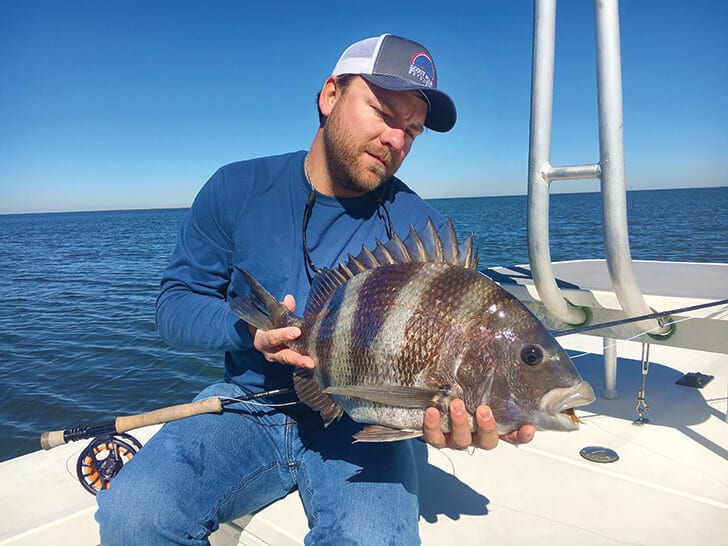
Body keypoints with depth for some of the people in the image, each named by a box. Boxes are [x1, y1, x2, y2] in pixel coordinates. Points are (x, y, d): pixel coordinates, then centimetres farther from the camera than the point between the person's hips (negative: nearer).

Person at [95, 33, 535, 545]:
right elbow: (174, 305, 1)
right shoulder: (238, 189, -1)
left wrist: (451, 406, -33)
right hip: (248, 403, 2)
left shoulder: (422, 228, -6)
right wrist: (246, 328, -20)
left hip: (361, 419, -1)